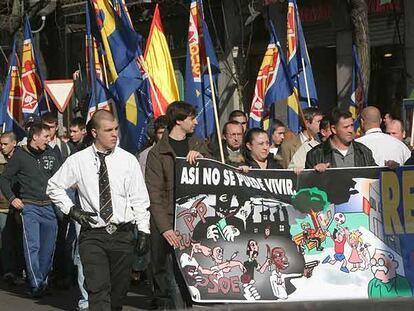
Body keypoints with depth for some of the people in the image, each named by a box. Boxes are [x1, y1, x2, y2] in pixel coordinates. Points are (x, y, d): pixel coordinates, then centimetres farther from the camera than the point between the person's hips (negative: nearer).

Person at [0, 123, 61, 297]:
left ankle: (43, 281, 23)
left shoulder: (50, 154, 9)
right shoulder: (20, 156, -1)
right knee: (32, 246, -9)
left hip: (49, 206, 4)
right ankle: (36, 284, -7)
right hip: (29, 207, -4)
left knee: (48, 247, 8)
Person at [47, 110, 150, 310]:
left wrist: (143, 231, -3)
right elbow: (54, 187, 13)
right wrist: (71, 209, 1)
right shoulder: (78, 161, 1)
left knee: (119, 291, 9)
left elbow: (139, 200, 3)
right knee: (98, 290, -13)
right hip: (92, 236, -1)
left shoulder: (128, 161, 2)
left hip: (123, 235, 2)